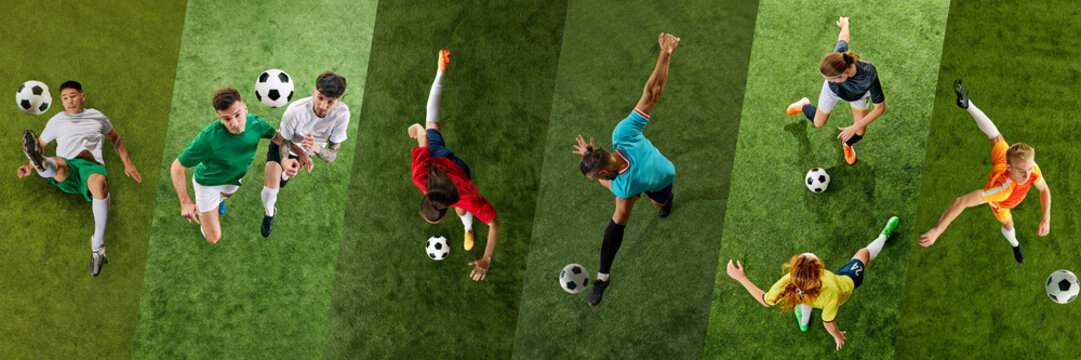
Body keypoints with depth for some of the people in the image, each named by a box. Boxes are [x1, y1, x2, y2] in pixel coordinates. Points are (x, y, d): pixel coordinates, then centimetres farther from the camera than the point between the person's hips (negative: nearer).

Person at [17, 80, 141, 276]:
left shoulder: (96, 116, 26)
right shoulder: (56, 121, 27)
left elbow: (115, 138, 36)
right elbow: (41, 144, 33)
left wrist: (128, 164, 25)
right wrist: (30, 167, 14)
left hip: (92, 164, -2)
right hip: (65, 173, 2)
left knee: (99, 182, -40)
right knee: (58, 163, -39)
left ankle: (98, 245, -40)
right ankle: (41, 164, -79)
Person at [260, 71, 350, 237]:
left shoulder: (341, 114, -38)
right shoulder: (295, 111, -44)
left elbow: (332, 155, -33)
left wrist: (316, 148, -56)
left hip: (305, 151, 3)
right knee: (270, 190, -16)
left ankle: (285, 175, 74)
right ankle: (269, 214, 21)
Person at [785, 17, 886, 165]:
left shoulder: (869, 75, -51)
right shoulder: (838, 56, -45)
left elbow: (880, 108, -36)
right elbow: (843, 39, -19)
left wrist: (854, 128, -38)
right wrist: (844, 24, 6)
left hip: (858, 95, -1)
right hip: (834, 90, 1)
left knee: (859, 133, 12)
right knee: (818, 123, 19)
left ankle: (847, 144, 50)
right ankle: (804, 106, 54)